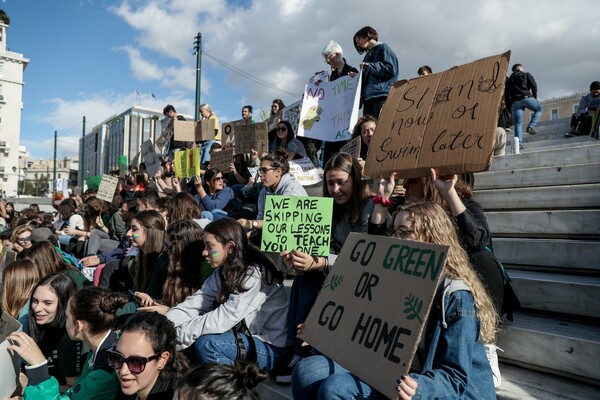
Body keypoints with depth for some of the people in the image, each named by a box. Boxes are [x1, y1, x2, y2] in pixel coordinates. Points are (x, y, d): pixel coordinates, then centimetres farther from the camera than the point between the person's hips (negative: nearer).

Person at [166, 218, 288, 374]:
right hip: (245, 339, 8)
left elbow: (223, 319, -27)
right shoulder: (223, 272, 6)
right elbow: (194, 304, -5)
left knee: (206, 342, -25)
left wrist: (178, 333, -23)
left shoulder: (255, 273, -21)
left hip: (271, 350, -8)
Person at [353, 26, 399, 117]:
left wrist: (368, 66, -6)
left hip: (381, 96, -7)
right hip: (368, 97, 7)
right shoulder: (368, 54, 26)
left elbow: (391, 68, -9)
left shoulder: (383, 48, 5)